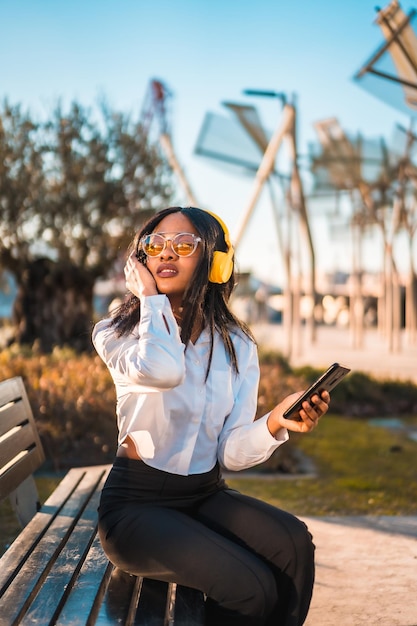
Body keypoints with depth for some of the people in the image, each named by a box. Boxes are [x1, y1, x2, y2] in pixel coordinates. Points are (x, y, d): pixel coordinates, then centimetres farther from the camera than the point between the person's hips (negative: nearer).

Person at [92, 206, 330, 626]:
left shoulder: (237, 346, 4)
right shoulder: (116, 334, -5)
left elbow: (231, 453, -4)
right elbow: (162, 370, -31)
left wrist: (274, 425, -24)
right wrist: (150, 298, -15)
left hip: (206, 496, 4)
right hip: (137, 504, -3)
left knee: (294, 545, -26)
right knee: (250, 588, -26)